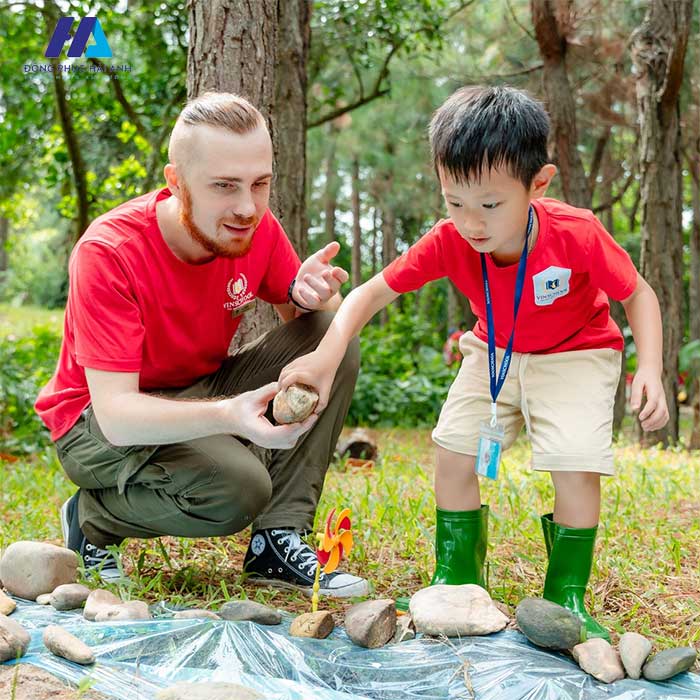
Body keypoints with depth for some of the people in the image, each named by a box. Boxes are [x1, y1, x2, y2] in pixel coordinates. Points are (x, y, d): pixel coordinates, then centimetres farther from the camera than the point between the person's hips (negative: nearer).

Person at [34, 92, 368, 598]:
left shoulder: (256, 229, -13)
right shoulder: (107, 253, -28)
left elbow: (308, 322, 1)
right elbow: (115, 413, -33)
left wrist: (310, 296, -26)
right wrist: (227, 415, -52)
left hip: (201, 393, 6)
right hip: (98, 419, -5)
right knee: (237, 488, -33)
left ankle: (278, 541, -12)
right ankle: (92, 517, -1)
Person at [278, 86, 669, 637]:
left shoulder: (579, 236, -30)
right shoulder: (449, 242, -24)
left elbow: (638, 294, -14)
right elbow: (372, 292, -20)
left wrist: (651, 370, -27)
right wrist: (328, 355, -35)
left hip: (575, 355, -3)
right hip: (494, 354, 3)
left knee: (576, 462, -22)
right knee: (453, 449, -9)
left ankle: (567, 597, -2)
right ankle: (457, 580, 10)